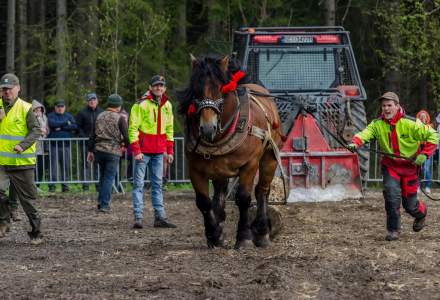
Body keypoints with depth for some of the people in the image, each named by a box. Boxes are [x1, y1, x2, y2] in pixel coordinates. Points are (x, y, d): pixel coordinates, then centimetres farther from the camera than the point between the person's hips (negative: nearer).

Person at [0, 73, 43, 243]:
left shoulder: (25, 108, -5)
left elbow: (36, 130, -11)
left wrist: (23, 145, -25)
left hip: (22, 162, -2)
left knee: (27, 198, 6)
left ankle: (36, 232, 17)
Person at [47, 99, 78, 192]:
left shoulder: (69, 116, 15)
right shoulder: (51, 116, 8)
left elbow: (75, 126, 0)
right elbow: (52, 124, -13)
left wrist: (61, 127, -9)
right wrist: (66, 123, -5)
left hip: (66, 145, 3)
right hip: (54, 145, -3)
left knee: (66, 166, 1)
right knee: (53, 165, -7)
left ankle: (65, 184, 8)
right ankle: (52, 185, -6)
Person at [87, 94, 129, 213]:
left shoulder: (100, 116, 10)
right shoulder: (120, 118, -6)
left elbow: (93, 135, 11)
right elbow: (126, 136, -9)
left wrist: (90, 150, 17)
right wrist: (125, 144, 13)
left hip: (98, 149, 5)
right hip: (113, 151, -5)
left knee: (103, 176, 19)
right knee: (109, 177, 0)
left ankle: (101, 201, 18)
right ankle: (104, 204, -3)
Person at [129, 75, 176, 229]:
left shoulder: (167, 105, 10)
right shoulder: (141, 105, -9)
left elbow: (169, 129, 18)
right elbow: (133, 128, -10)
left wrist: (170, 151, 13)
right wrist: (136, 150, -17)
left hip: (159, 152, 6)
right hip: (143, 150, -6)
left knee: (158, 184, 8)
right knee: (139, 184, -3)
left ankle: (160, 217, 11)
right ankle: (138, 217, -4)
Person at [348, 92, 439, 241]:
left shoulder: (409, 124, -17)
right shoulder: (377, 124, -8)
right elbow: (365, 133, -25)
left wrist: (424, 154, -19)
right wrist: (355, 143, -46)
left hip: (409, 166, -2)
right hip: (390, 165, 2)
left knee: (409, 204, 6)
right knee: (392, 193, -21)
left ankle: (421, 213, 44)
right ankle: (393, 230, -5)